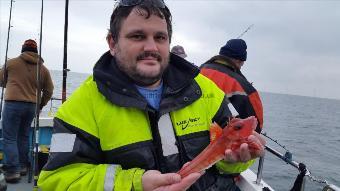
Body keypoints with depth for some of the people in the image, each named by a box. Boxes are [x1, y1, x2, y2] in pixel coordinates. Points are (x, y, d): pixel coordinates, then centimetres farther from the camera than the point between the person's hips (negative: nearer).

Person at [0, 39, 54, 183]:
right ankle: (22, 166, 24)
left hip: (13, 104, -4)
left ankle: (12, 171, -2)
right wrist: (40, 105, 23)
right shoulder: (43, 69, 6)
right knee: (23, 137, 17)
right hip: (31, 106, 4)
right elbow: (49, 91, 11)